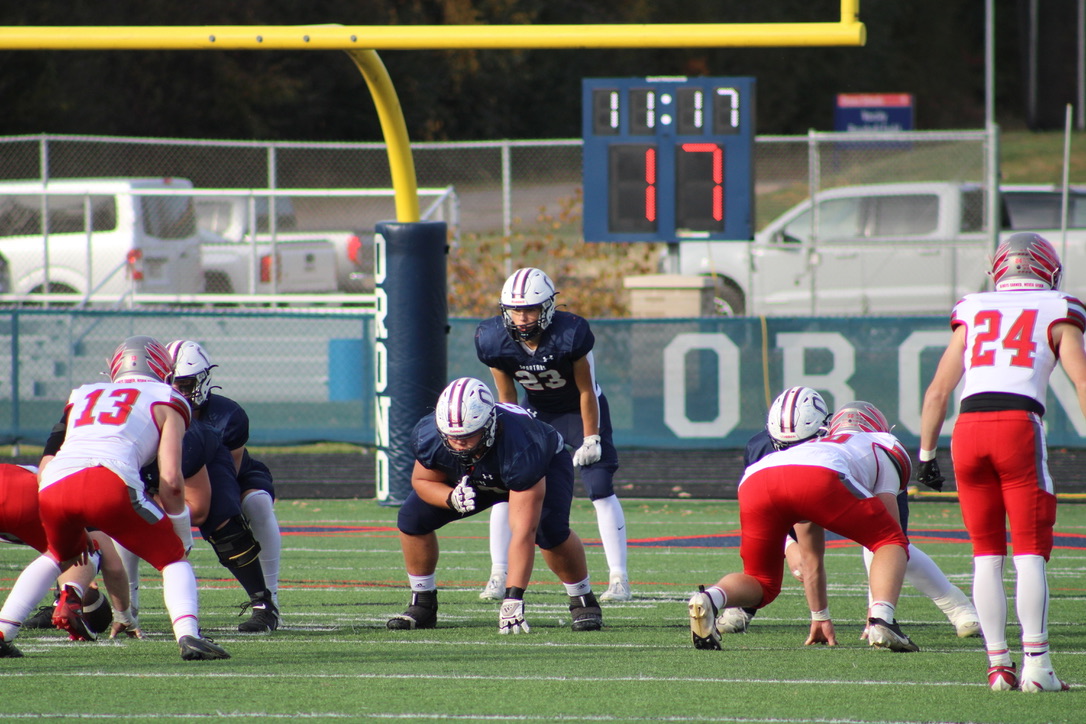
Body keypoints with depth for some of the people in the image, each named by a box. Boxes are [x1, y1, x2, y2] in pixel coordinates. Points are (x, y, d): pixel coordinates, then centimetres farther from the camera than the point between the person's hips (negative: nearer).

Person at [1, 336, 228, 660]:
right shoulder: (166, 401, 23)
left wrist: (76, 533, 47)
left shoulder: (85, 395, 35)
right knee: (174, 559, 13)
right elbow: (171, 480, 11)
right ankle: (188, 635, -11)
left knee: (59, 556, 34)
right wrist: (183, 535, 25)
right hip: (109, 480, -4)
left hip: (54, 486, 4)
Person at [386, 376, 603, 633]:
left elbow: (523, 532, -48)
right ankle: (422, 604, 8)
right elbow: (422, 481, -12)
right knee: (412, 518, -12)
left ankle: (583, 601, -6)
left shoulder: (518, 450, -47)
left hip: (546, 464, -4)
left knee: (549, 530, -32)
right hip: (473, 476, 4)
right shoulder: (429, 437, -35)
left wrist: (512, 598, -54)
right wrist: (452, 498, -37)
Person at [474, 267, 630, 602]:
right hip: (536, 410, 4)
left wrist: (591, 439, -15)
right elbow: (506, 396, -7)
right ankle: (498, 577, 1)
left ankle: (619, 579, -6)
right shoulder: (495, 340, -22)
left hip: (580, 410, -3)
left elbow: (586, 391, -20)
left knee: (601, 490, -12)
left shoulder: (570, 334, -32)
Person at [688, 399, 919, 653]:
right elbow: (887, 528, 30)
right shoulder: (885, 444, 36)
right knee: (892, 543, 18)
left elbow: (811, 558, 50)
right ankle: (881, 620, -8)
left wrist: (820, 617, 57)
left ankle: (711, 598, -10)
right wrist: (878, 605, 34)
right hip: (820, 478, -4)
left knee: (763, 583, 23)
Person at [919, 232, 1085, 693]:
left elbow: (938, 391, 20)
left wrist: (926, 456, 24)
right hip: (1019, 424, -3)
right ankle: (1036, 664, -8)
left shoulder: (973, 315, 22)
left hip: (968, 427, 3)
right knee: (1030, 552, 0)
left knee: (987, 553, 10)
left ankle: (999, 664, 7)